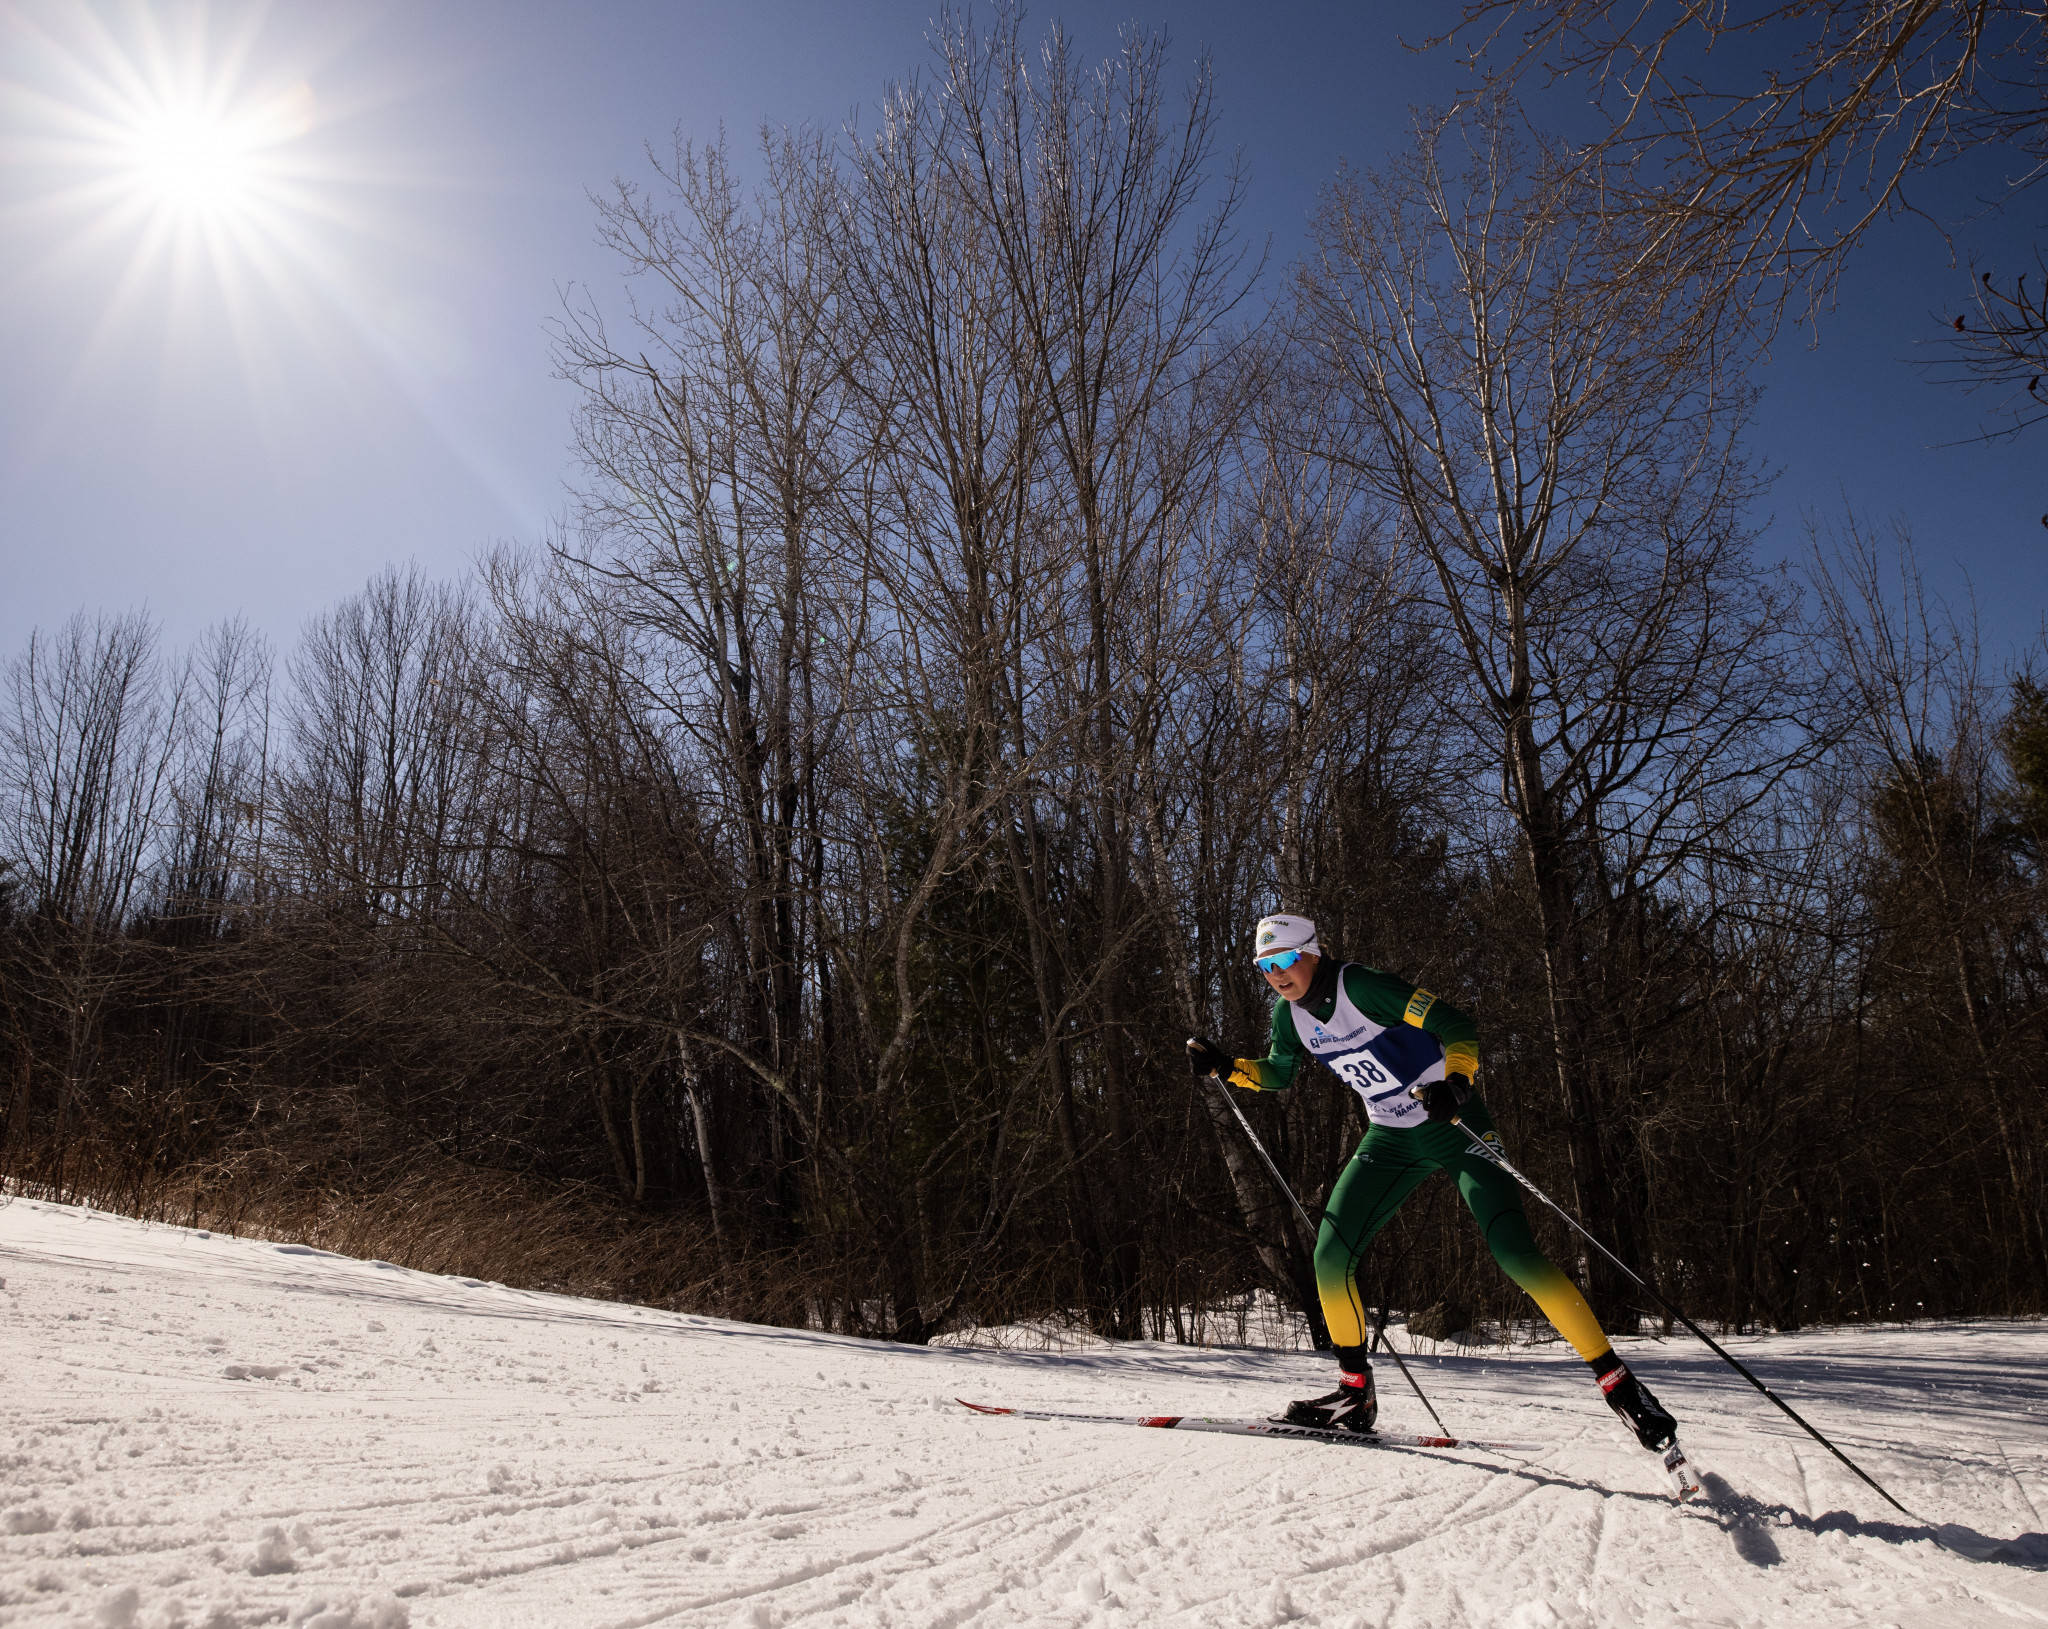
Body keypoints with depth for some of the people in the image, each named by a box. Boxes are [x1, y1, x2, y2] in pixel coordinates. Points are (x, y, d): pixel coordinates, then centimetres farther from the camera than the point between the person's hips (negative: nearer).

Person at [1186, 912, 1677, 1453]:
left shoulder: (1362, 986, -22)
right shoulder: (1289, 1014, -2)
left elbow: (1458, 1027, -24)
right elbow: (1277, 1074, 18)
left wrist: (1455, 1083, -42)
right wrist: (1226, 1067, 2)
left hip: (1453, 1124, -6)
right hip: (1390, 1140, 6)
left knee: (1516, 1254, -18)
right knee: (1330, 1256, -5)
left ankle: (1617, 1382, -5)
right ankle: (1355, 1392, 12)